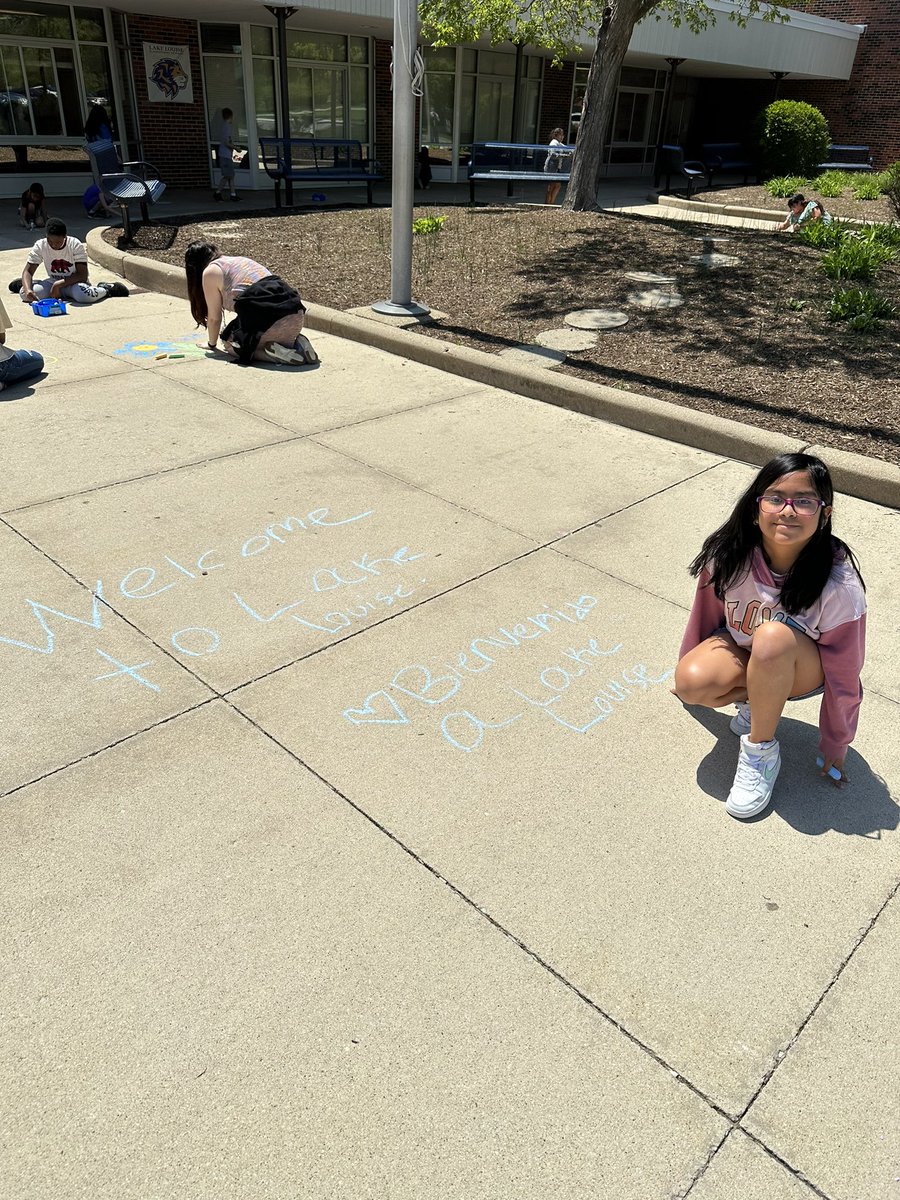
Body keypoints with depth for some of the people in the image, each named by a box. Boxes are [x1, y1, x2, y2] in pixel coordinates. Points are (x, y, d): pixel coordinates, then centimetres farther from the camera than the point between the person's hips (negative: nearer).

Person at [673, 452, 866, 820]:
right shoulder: (728, 554, -23)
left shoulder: (840, 587, -30)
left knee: (773, 636, -38)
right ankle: (753, 701, 2)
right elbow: (705, 615, -3)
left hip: (805, 669, -2)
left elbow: (843, 678, -17)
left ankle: (761, 751, -18)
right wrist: (687, 671, 13)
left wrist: (835, 748, -5)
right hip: (742, 651, 3)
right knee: (692, 681, -31)